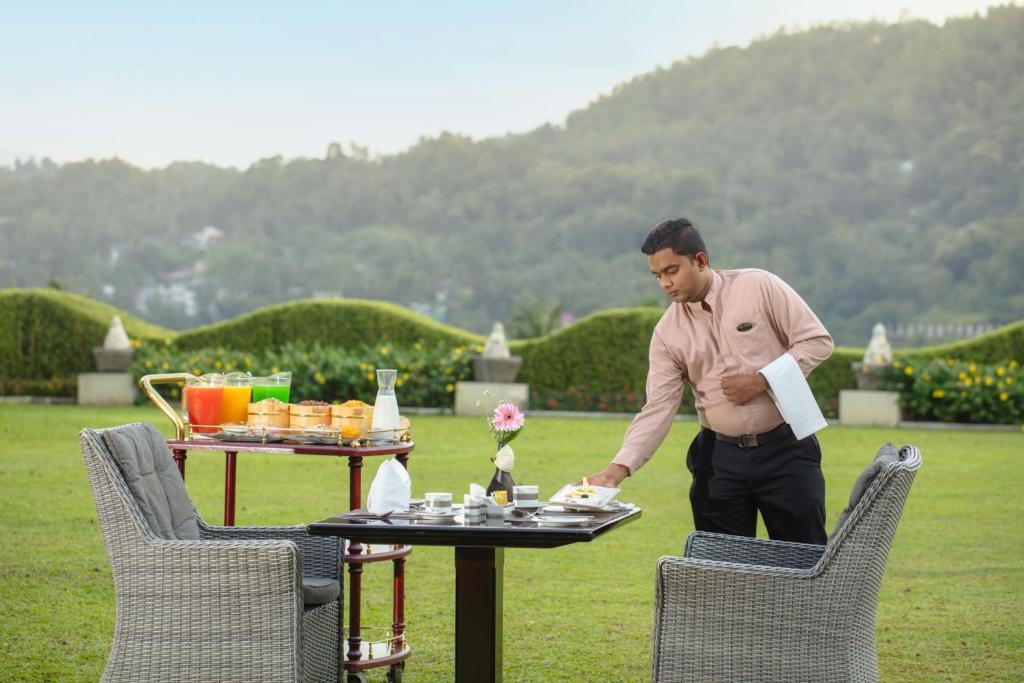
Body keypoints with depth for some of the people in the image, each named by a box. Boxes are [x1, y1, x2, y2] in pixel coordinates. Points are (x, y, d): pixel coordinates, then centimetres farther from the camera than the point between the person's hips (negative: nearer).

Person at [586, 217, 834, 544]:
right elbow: (658, 409, -2)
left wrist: (763, 381, -16)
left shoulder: (759, 286, -7)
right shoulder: (667, 332, 2)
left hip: (785, 447, -3)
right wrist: (617, 470, -15)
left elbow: (818, 340, -5)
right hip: (719, 458, 3)